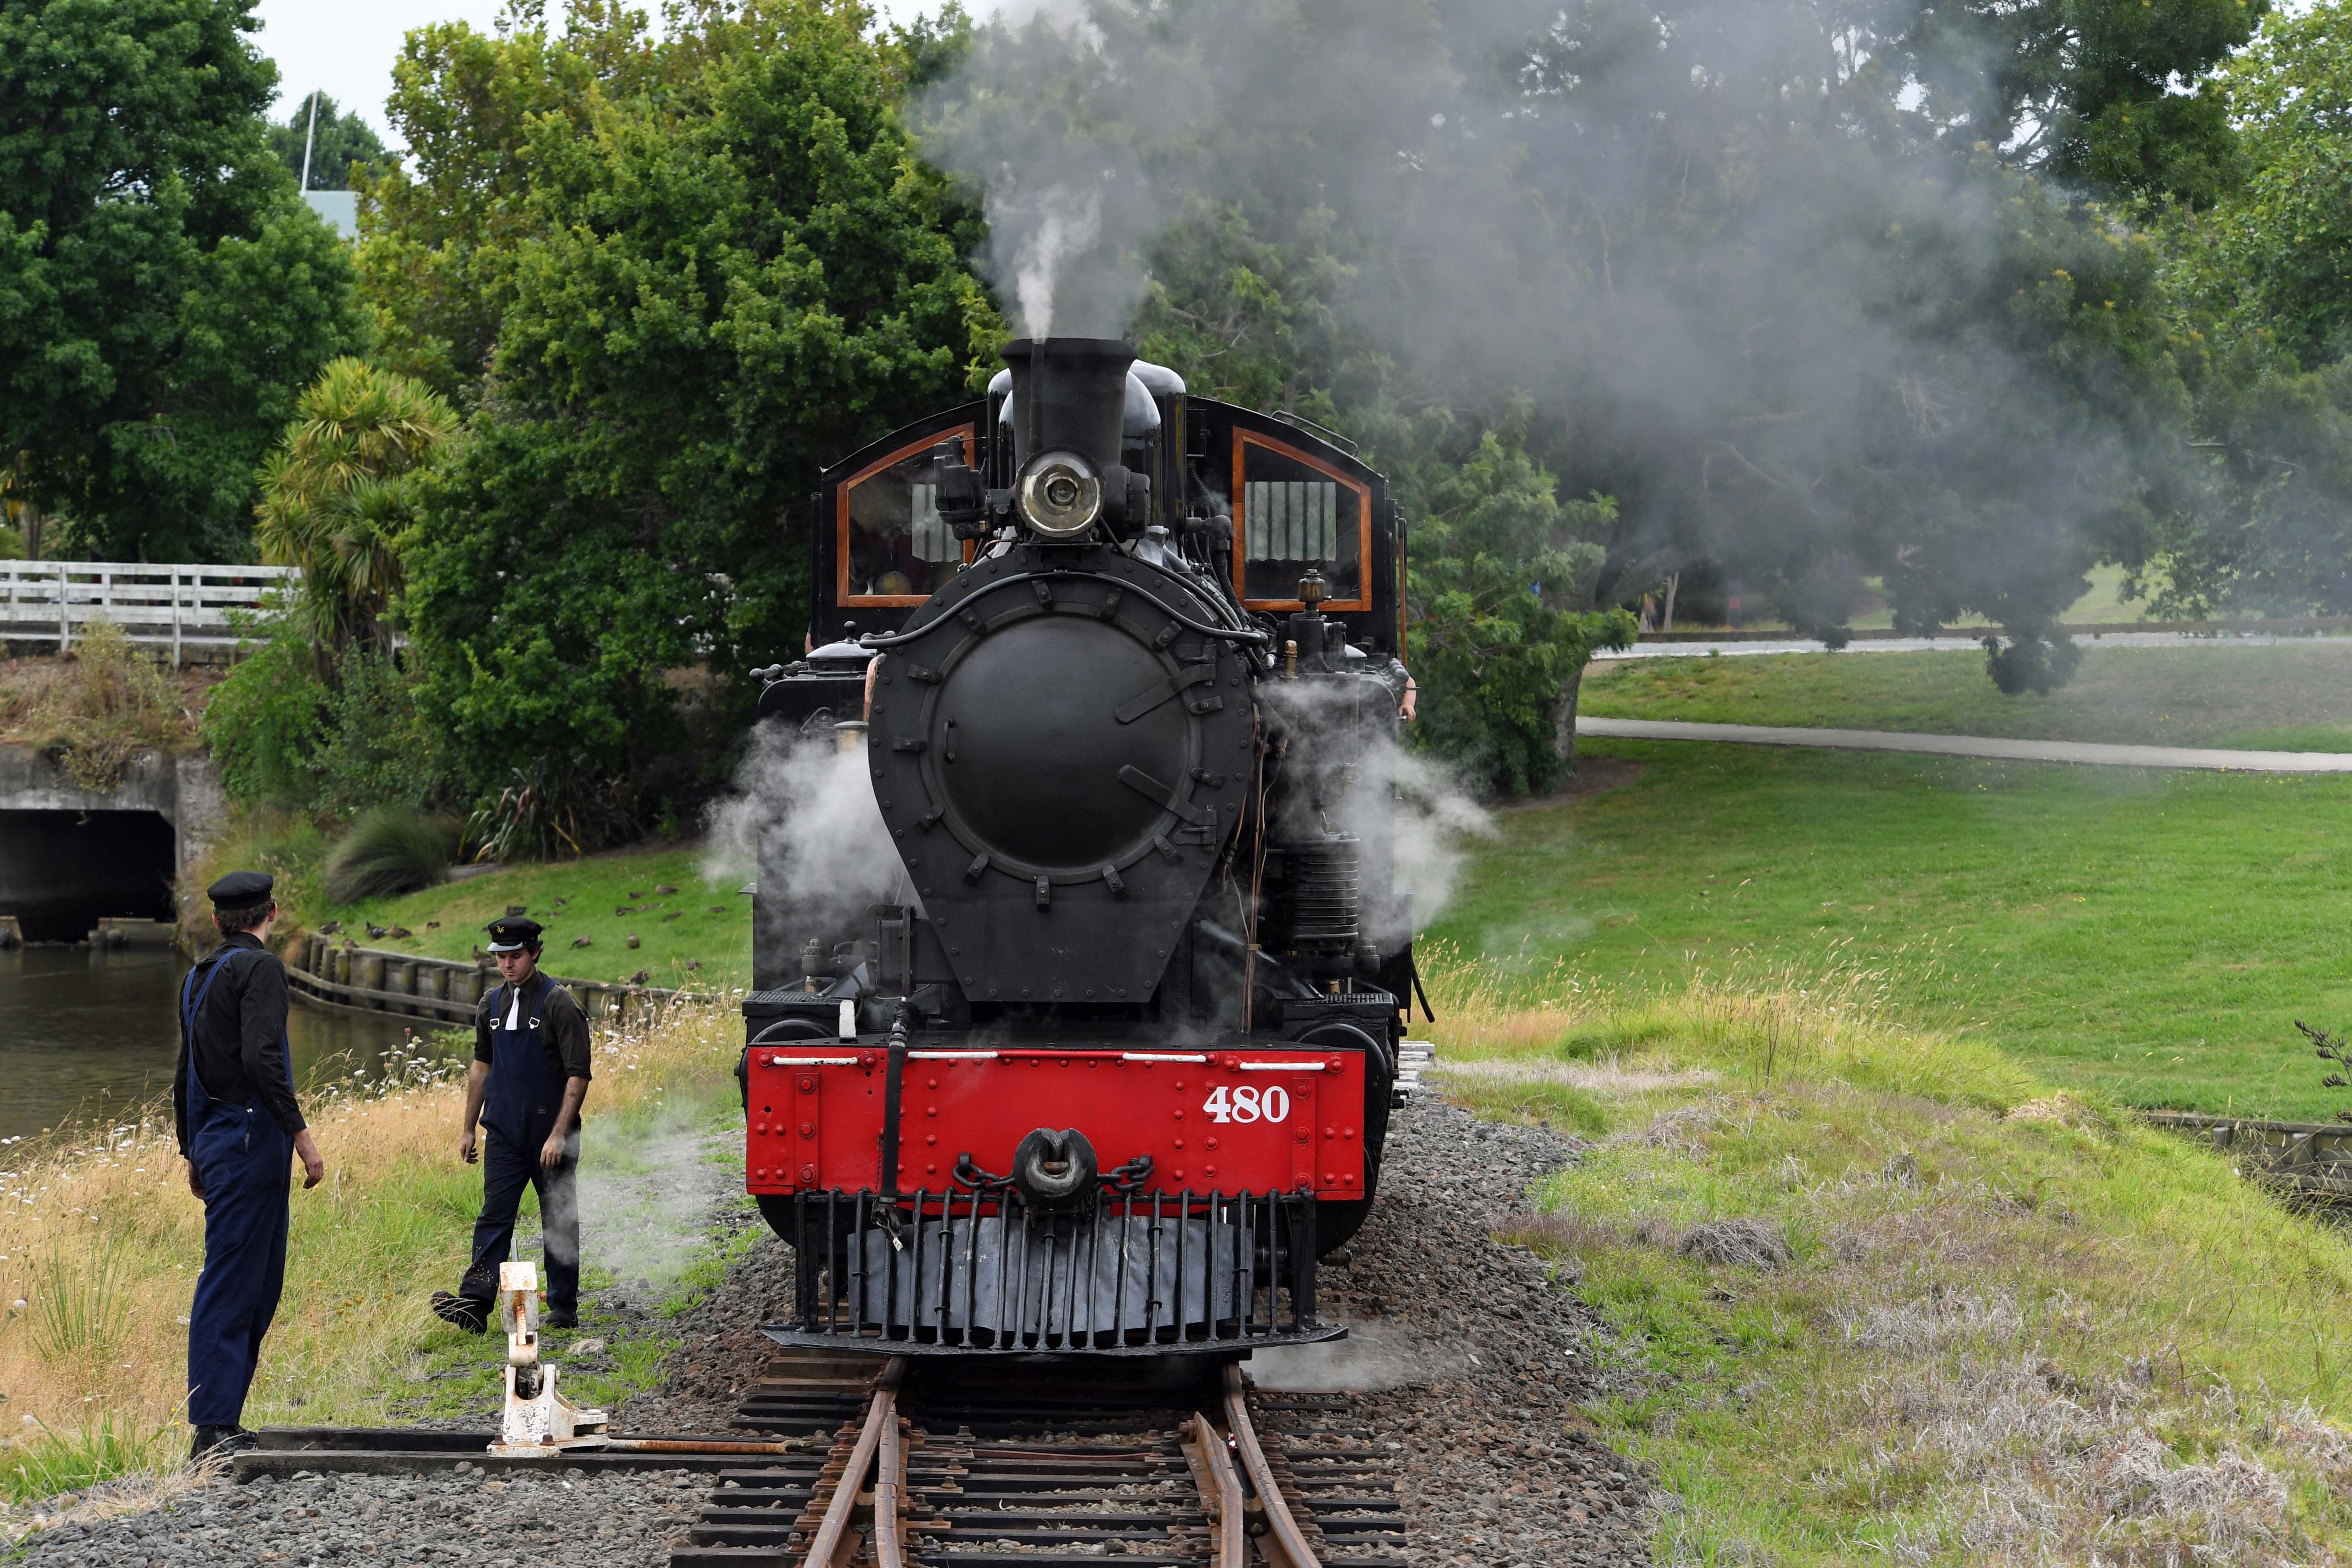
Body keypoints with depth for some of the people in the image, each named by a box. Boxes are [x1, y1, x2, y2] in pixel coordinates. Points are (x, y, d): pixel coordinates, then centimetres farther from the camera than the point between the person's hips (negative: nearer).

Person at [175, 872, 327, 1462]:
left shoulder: (199, 975, 17)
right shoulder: (259, 967, -10)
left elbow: (185, 1074, 23)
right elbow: (261, 1058, -22)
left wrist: (193, 1153, 29)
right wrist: (300, 1132, -19)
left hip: (215, 1143, 9)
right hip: (251, 1139, -9)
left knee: (260, 1284, 12)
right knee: (231, 1285, -8)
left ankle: (222, 1423, 14)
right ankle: (214, 1430, -8)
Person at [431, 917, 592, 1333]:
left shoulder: (559, 1004, -9)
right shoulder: (492, 1005, 9)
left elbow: (578, 1074, -12)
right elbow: (481, 1068, 19)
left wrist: (559, 1134, -17)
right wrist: (468, 1128, 18)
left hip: (550, 1135, -4)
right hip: (504, 1134, 4)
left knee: (559, 1221, 5)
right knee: (494, 1217, -5)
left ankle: (563, 1307, 14)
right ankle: (474, 1304, -13)